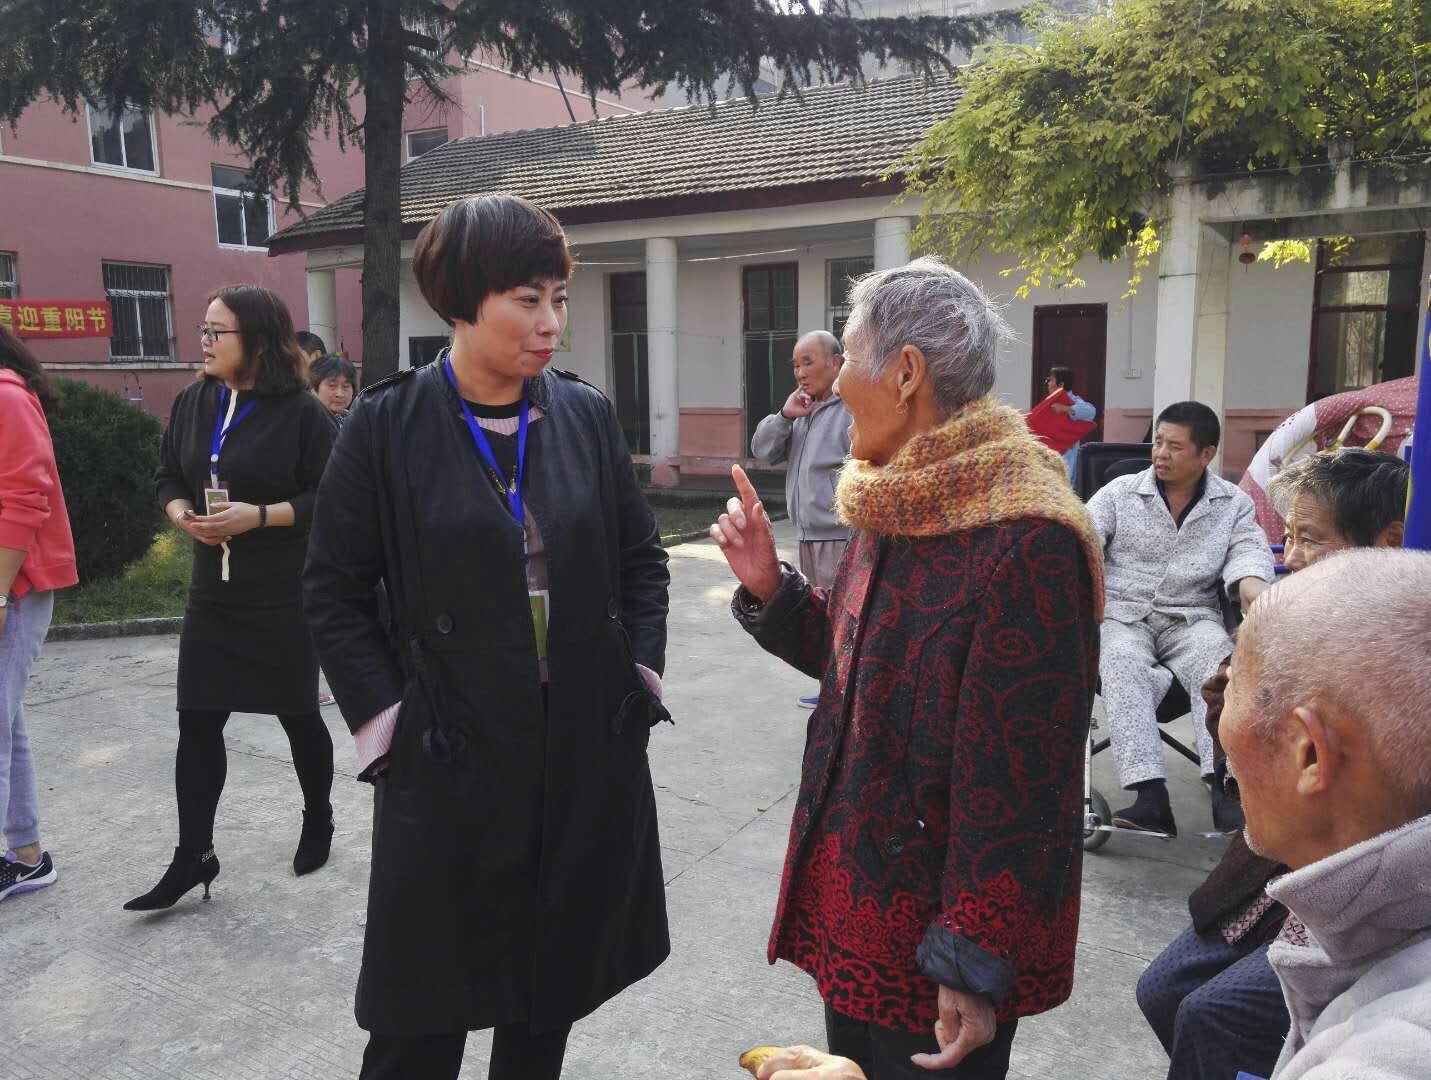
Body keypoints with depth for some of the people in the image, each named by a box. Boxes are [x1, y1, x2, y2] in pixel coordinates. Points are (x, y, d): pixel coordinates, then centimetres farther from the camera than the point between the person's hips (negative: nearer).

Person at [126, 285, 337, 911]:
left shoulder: (300, 411, -11)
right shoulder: (193, 403, 5)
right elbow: (167, 476, 14)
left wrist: (260, 516, -22)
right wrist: (182, 514, -6)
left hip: (285, 597, -4)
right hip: (212, 592, 5)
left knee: (297, 715, 10)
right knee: (198, 723, 4)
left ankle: (318, 823, 33)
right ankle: (193, 858, 15)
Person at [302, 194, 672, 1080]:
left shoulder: (587, 414, 1)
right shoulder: (387, 425, -7)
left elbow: (642, 554, 11)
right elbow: (335, 590, -1)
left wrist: (642, 671, 3)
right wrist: (384, 715, -7)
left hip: (591, 750, 3)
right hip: (451, 759, -3)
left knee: (553, 990, 17)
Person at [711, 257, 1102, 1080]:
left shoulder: (1026, 543, -25)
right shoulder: (897, 505, 3)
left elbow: (1019, 779, -24)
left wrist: (974, 969, -18)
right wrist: (770, 587, -1)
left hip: (935, 922, -8)